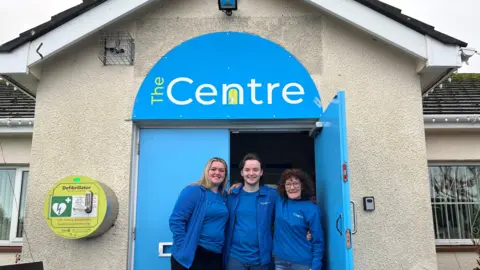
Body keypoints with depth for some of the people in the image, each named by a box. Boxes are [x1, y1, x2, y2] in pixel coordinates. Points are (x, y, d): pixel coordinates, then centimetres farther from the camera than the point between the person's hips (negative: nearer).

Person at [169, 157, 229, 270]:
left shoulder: (224, 196, 10)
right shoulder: (193, 191, -10)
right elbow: (176, 220, -15)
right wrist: (185, 248, -17)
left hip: (215, 256, 6)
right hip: (189, 256, -6)